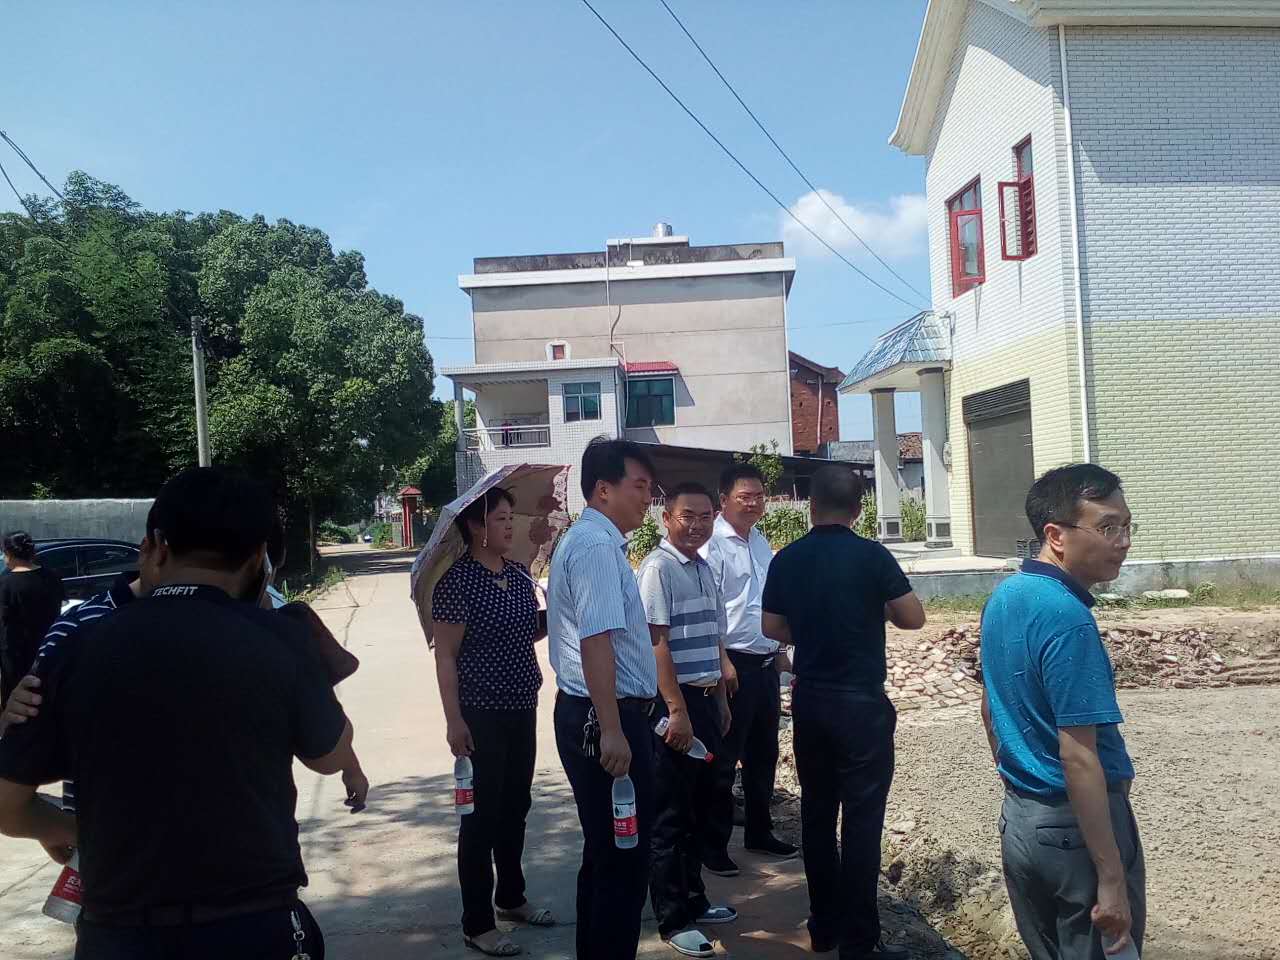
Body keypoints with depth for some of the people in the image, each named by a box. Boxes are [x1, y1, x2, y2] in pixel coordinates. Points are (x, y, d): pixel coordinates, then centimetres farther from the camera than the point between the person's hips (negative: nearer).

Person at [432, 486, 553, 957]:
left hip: (522, 708, 7)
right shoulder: (457, 580, -15)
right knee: (482, 815, 2)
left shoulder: (519, 573, 5)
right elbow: (445, 656, -15)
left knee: (515, 807, 18)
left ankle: (511, 896, 37)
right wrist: (454, 720, -18)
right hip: (481, 714, -7)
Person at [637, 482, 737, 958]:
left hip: (705, 699, 9)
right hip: (673, 703, -8)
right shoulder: (658, 567, -14)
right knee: (670, 816, 2)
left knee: (700, 807, 18)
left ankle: (693, 901, 32)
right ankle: (673, 920, 13)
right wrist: (677, 711, -21)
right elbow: (656, 642, -19)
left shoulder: (703, 568, 12)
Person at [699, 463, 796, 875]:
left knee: (764, 753, 18)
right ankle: (714, 844, 14)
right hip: (733, 664, -8)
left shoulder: (760, 542, 12)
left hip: (766, 663, 8)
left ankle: (759, 831, 33)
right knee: (723, 759, 2)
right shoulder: (712, 544, -14)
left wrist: (778, 652, 19)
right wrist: (722, 663, -21)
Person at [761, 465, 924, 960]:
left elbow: (772, 628, 8)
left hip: (808, 700, 5)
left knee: (817, 813, 14)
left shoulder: (786, 560, -1)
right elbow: (913, 618, -6)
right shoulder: (871, 556, -13)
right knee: (862, 820, 2)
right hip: (861, 703, -4)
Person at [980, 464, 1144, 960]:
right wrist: (1112, 880, -21)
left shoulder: (1003, 596, 3)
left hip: (1018, 820, 8)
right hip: (1076, 826, -8)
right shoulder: (1067, 619, -24)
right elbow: (1078, 758, -25)